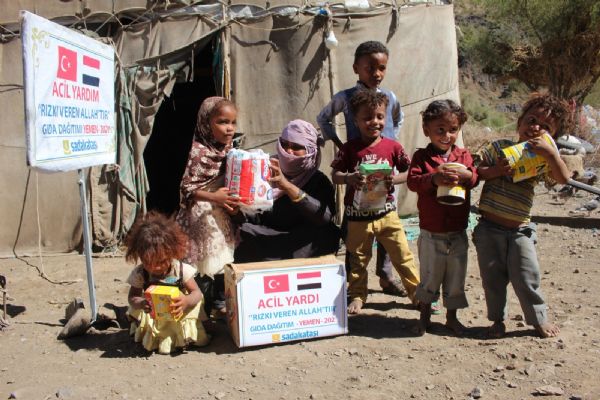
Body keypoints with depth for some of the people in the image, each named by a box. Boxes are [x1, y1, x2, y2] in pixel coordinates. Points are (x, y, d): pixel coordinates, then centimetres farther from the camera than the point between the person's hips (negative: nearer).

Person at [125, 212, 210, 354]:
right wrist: (141, 303, -35)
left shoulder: (181, 269, -19)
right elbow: (132, 297, -9)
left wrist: (187, 301, -42)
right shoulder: (139, 274, -15)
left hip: (179, 316, -2)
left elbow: (197, 293, -17)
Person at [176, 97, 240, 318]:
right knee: (205, 261, -3)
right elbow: (187, 187, -19)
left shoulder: (228, 149, 6)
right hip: (203, 214, -8)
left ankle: (220, 303, 30)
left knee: (223, 258, 15)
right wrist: (213, 197, -28)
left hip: (222, 213, 8)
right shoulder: (199, 151, -17)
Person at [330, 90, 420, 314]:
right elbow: (335, 175, -5)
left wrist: (395, 179, -18)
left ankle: (417, 292, 22)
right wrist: (348, 178, -26)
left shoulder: (392, 146, -2)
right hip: (357, 215, 0)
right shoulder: (349, 148, -4)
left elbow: (408, 172, 3)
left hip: (386, 213, 1)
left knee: (402, 255, 6)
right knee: (357, 258, 14)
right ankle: (357, 296, 30)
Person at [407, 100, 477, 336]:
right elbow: (412, 180, -18)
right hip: (431, 232, -2)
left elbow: (475, 178, -10)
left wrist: (466, 175, -33)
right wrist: (433, 179, -35)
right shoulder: (422, 156, -4)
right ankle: (425, 316, 29)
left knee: (456, 276, 13)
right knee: (429, 276, 10)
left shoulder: (463, 155, 4)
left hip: (458, 232, 2)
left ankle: (452, 317, 31)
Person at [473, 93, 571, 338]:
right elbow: (477, 171, 0)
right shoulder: (500, 147, -1)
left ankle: (539, 319, 25)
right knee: (493, 278, 9)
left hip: (520, 230, 0)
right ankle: (498, 319, 27)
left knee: (526, 278, 3)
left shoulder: (541, 159, 1)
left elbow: (563, 178, -15)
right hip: (489, 228, 0)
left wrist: (551, 153, -27)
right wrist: (496, 170, -19)